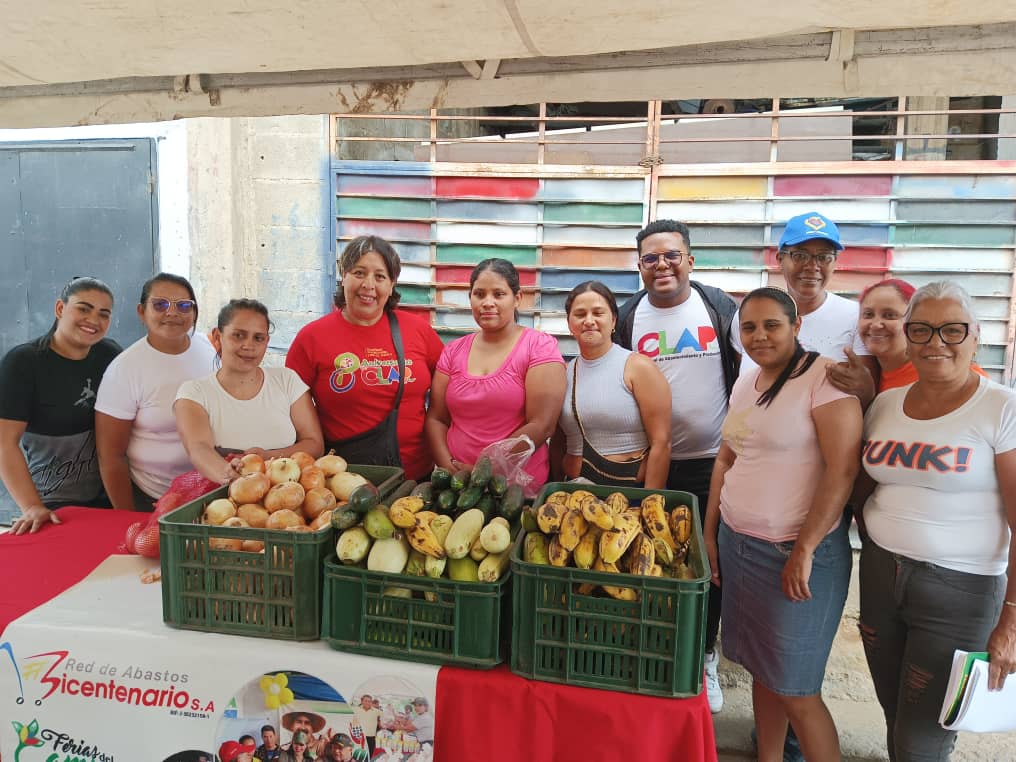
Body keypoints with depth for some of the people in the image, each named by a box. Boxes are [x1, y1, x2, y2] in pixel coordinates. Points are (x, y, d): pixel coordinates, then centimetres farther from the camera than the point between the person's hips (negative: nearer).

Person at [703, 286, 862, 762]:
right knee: (760, 669, 17)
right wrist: (710, 534, 13)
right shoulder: (745, 383, 10)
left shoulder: (823, 378, -13)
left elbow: (842, 470, -19)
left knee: (794, 690, 3)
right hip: (738, 543, 7)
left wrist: (803, 551, -19)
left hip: (796, 552, -7)